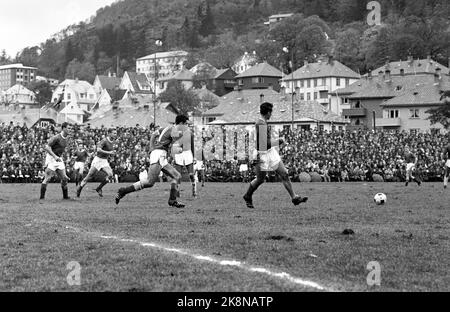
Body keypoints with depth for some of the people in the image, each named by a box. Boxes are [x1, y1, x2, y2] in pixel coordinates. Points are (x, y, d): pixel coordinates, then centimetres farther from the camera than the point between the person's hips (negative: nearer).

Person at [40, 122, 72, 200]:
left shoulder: (67, 138, 7)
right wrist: (55, 156, -31)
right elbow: (46, 147, -25)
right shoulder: (57, 138, -19)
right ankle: (42, 196, -4)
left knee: (64, 178, 6)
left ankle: (65, 196, 17)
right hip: (51, 158, -8)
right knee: (47, 178, -9)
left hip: (59, 159, 8)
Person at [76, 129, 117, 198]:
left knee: (110, 174, -15)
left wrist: (112, 153, 2)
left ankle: (99, 188, 0)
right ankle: (79, 189, 18)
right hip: (98, 160, -6)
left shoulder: (112, 141, 7)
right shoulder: (104, 140, -19)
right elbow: (98, 150, -32)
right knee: (89, 176, 0)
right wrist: (108, 152, -30)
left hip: (105, 161, 6)